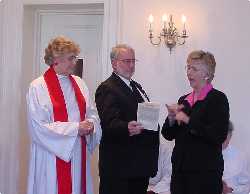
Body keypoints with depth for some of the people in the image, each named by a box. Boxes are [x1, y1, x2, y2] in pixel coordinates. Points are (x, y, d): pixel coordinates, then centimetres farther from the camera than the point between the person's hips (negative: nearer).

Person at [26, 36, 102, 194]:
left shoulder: (79, 83, 8)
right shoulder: (38, 87, -10)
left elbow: (91, 113, 11)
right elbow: (39, 127, -15)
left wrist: (90, 125, -12)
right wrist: (75, 128, -16)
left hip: (78, 153, 5)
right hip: (53, 156, -5)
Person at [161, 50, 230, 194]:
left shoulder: (218, 99, -7)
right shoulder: (184, 100, 12)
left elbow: (219, 136, -19)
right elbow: (168, 135, 13)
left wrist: (188, 120, -17)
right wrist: (171, 117, -6)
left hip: (205, 171, -6)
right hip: (180, 168, 6)